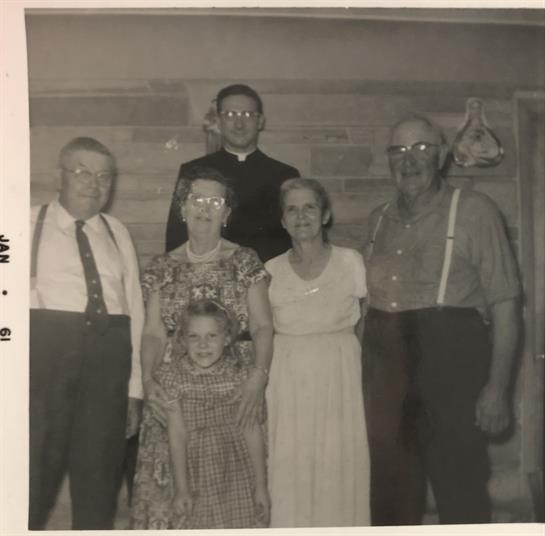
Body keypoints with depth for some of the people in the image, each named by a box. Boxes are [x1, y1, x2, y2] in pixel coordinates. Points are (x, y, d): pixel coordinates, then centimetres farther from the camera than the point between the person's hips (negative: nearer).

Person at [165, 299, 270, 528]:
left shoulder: (240, 376, -5)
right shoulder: (176, 380, -6)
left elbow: (253, 434, -2)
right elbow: (177, 436, -5)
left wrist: (261, 485, -1)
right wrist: (181, 488, -5)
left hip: (238, 476, 1)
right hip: (197, 476, -1)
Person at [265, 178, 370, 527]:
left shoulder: (351, 262, -1)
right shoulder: (270, 272, 3)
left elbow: (367, 323, 7)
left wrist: (337, 351, 6)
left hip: (340, 378, -1)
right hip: (287, 381, 1)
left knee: (339, 467, 1)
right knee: (288, 469, 2)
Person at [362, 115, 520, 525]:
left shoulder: (473, 210, -3)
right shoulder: (379, 219, 13)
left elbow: (504, 303, -7)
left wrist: (497, 387, -13)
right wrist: (367, 371, 10)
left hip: (450, 357, -5)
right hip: (386, 363, 5)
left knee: (459, 483, 0)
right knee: (391, 483, 15)